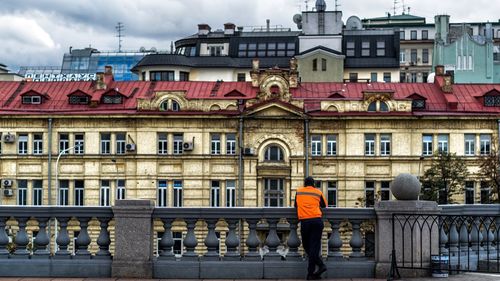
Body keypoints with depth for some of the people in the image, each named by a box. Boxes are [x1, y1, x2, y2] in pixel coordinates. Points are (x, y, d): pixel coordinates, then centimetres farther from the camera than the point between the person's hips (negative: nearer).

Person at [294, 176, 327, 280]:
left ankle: (321, 265, -4)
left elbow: (296, 205, 28)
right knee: (314, 246, 1)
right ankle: (310, 273, -4)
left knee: (307, 246, 10)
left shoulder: (299, 191, 16)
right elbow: (324, 205, 28)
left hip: (304, 221, 0)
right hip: (317, 220, 0)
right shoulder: (318, 192, 14)